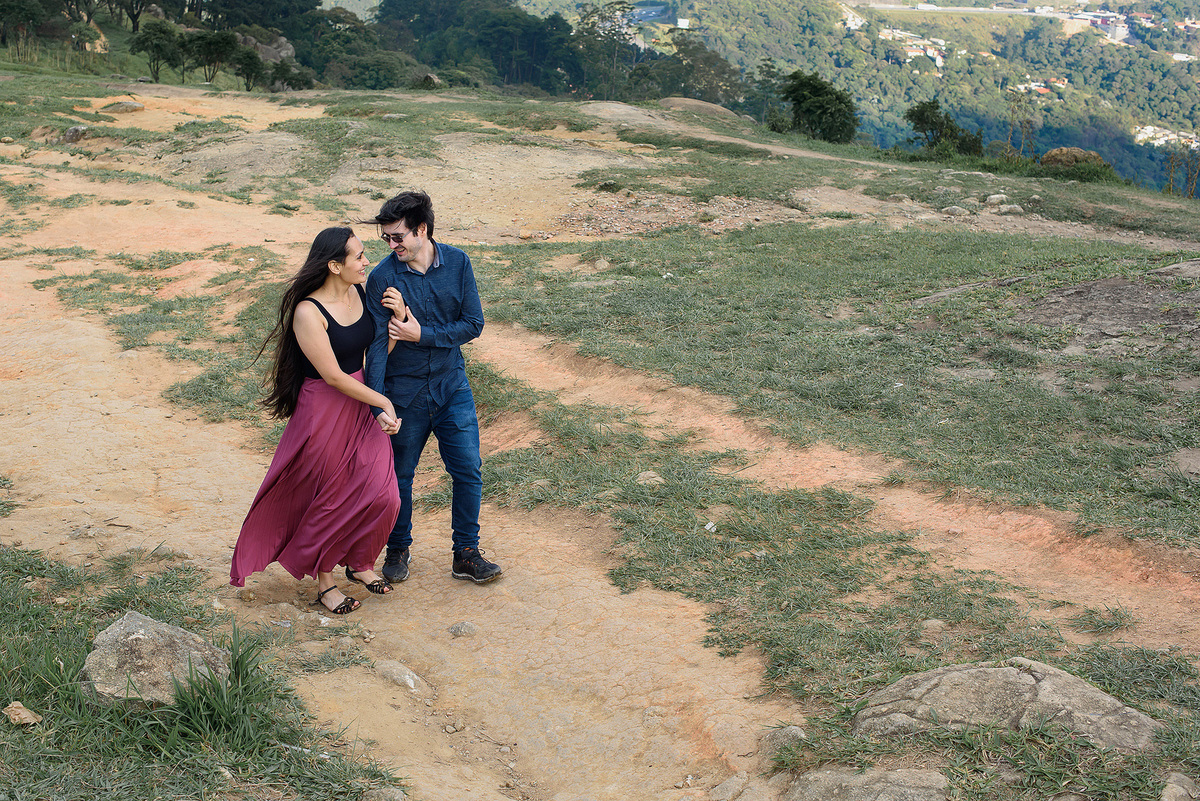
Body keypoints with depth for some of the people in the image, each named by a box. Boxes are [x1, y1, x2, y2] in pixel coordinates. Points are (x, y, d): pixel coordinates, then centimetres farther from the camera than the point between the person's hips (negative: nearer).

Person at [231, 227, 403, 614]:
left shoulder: (362, 292, -1)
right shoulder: (308, 312, -22)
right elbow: (333, 376, -19)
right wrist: (384, 402, -12)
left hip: (362, 404, 6)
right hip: (323, 411, -6)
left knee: (381, 492, 5)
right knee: (331, 498, 7)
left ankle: (359, 563, 31)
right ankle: (324, 581, 28)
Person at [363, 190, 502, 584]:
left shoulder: (457, 263, -6)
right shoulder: (383, 277, -13)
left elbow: (473, 324, -6)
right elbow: (376, 344, -16)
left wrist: (421, 334, -18)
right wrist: (376, 405, -22)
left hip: (452, 386, 2)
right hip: (404, 392, -2)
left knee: (468, 471, 4)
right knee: (399, 475, 11)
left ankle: (465, 554, 19)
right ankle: (398, 549, 32)